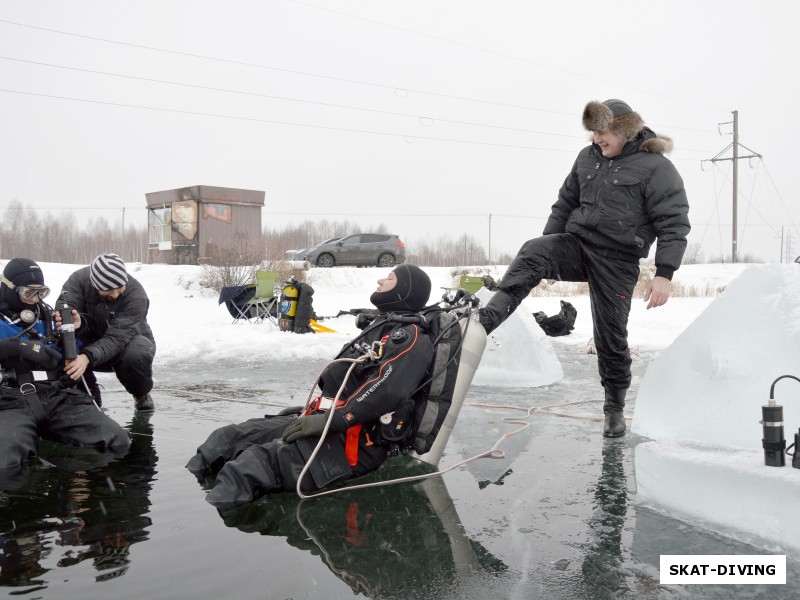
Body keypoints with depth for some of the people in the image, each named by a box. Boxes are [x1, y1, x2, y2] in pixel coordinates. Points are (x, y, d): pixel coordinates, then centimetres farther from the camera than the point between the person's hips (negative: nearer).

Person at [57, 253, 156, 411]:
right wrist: (77, 322, -54)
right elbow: (65, 311, -28)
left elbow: (117, 338, -36)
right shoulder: (79, 279, -21)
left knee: (138, 354, -37)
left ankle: (141, 394, -2)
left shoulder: (137, 296, -30)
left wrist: (88, 357, -54)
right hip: (91, 341, 3)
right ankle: (90, 391, -3)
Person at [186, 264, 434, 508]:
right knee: (229, 438, -1)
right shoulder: (379, 328, 23)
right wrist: (311, 410, 14)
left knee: (258, 462, -28)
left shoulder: (411, 337, -8)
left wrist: (329, 421, -23)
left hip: (356, 442, -10)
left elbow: (386, 391, -23)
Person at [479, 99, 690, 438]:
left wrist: (664, 274, -17)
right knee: (532, 252, -28)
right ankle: (487, 319, -42)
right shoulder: (588, 158, 10)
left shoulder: (656, 167, -7)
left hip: (617, 262, -4)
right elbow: (565, 203, 19)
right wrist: (547, 249, 16)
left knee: (611, 335, 1)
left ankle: (615, 408, 21)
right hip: (575, 244, 4)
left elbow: (674, 224, -10)